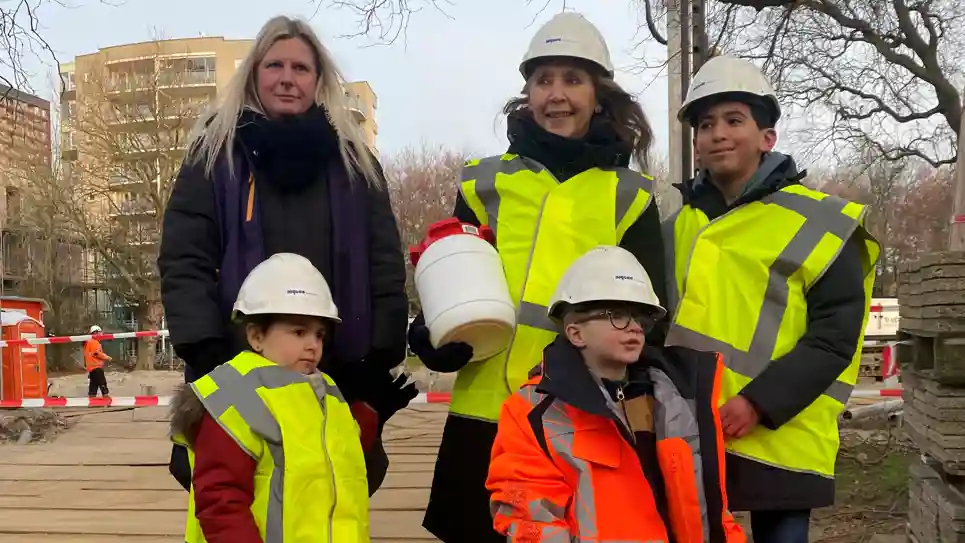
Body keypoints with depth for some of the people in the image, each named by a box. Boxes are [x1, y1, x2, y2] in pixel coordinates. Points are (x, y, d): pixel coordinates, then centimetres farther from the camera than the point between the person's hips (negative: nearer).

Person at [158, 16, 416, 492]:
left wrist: (383, 358, -2)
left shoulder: (354, 160, 10)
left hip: (338, 376, 2)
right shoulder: (215, 154, 4)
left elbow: (386, 266, 6)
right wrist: (207, 353, -14)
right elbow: (183, 262, -3)